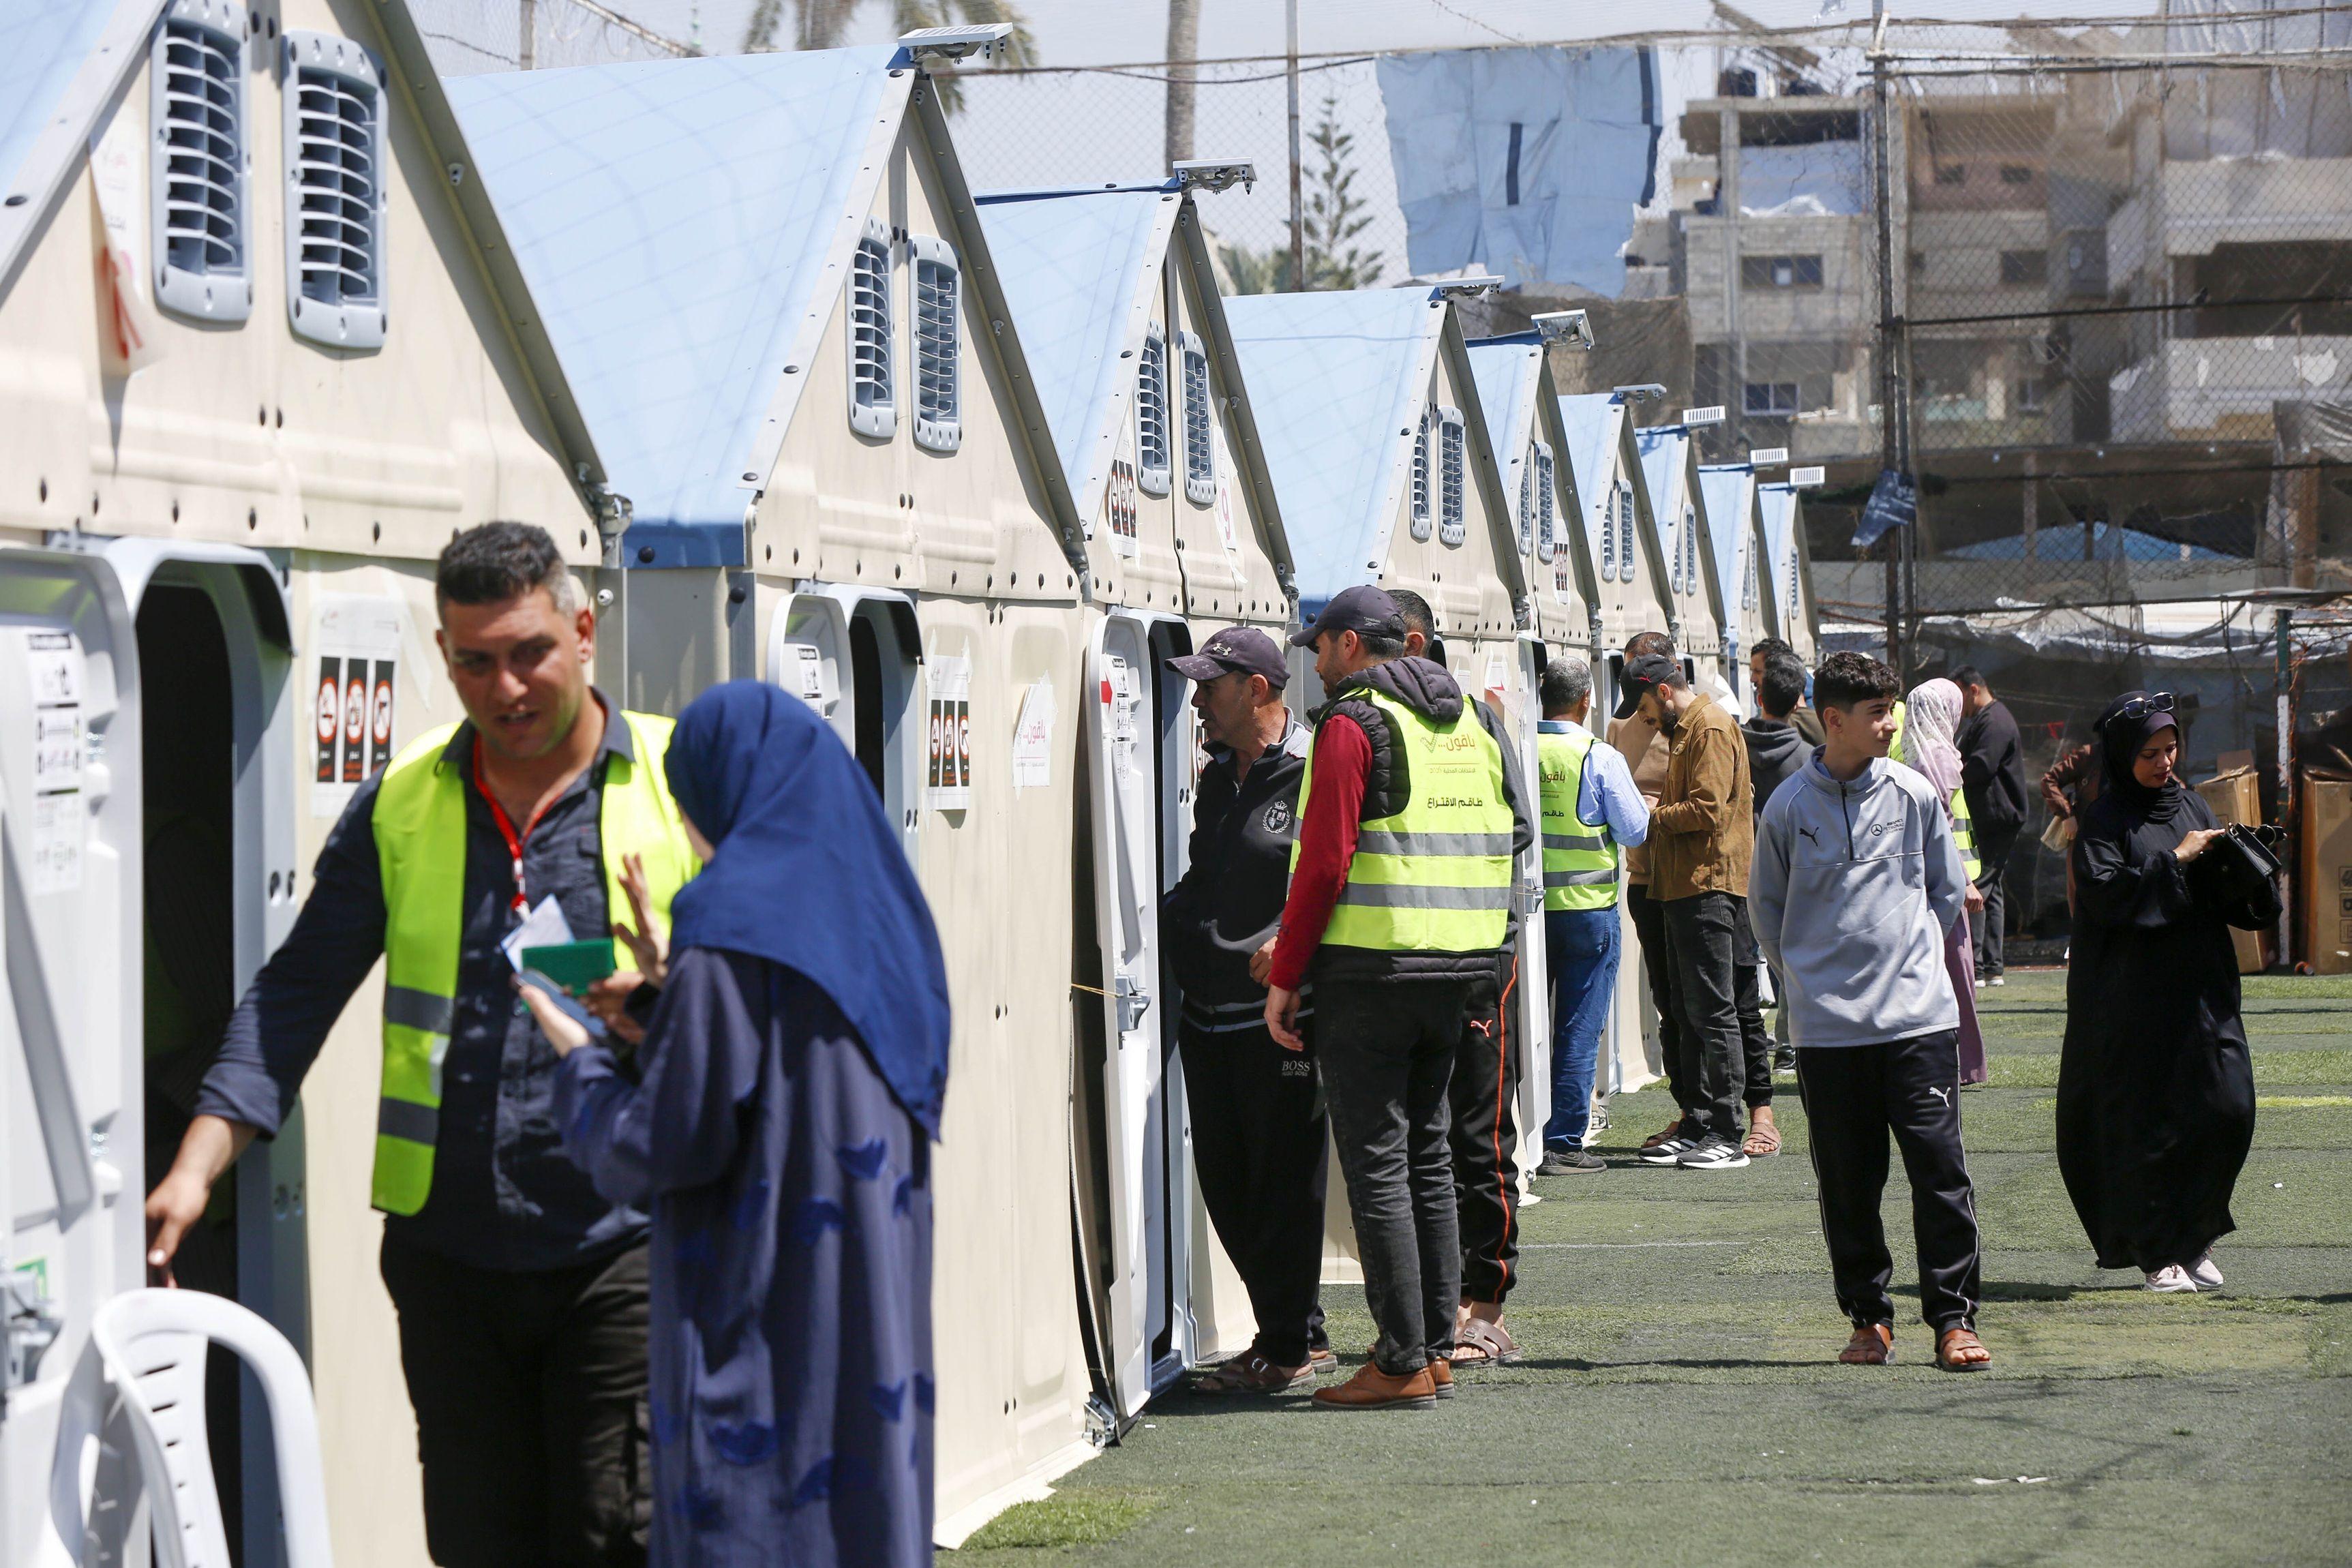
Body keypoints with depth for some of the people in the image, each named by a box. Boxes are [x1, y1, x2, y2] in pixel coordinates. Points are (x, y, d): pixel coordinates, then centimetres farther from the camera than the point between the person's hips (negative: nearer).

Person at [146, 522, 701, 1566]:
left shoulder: (685, 781, 0)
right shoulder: (399, 808, 8)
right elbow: (296, 996, 9)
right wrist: (196, 1167, -1)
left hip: (622, 1246, -3)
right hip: (449, 1245, 3)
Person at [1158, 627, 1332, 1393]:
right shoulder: (1217, 778, 17)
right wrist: (1166, 926, 12)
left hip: (1282, 1015, -9)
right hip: (1209, 1015, 9)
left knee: (1284, 1180, -2)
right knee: (1226, 1185, 11)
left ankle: (1289, 1348, 7)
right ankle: (1298, 1333, 21)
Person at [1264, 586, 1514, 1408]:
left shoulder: (1354, 722, -9)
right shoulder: (1468, 722, 16)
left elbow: (1324, 862, -14)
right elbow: (1495, 848, 17)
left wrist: (1284, 975, -10)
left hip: (1371, 970, -8)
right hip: (1459, 970, 8)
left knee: (1377, 1164, -4)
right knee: (1428, 1157, 15)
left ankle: (1402, 1363, -5)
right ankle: (1435, 1348, 17)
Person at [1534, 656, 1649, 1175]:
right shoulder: (1600, 758, -10)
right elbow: (1636, 830, -5)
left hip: (1527, 905, 3)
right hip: (1587, 906, -3)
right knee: (1578, 1030, 2)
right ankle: (1563, 1145, 2)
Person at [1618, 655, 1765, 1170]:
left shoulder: (1711, 728, -11)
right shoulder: (1687, 729, 22)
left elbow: (1708, 810, -19)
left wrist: (1653, 816, -7)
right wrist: (1658, 810, 10)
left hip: (1710, 889, -11)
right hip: (1685, 887, 11)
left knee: (1714, 1011, -9)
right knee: (1690, 1011, 10)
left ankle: (1725, 1136, -9)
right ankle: (1698, 1125, 13)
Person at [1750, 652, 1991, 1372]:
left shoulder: (1914, 795, 3)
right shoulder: (1788, 808, 1)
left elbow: (1948, 891, 15)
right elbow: (1768, 912, 13)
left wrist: (1911, 955, 10)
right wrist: (1810, 973, 7)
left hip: (1919, 1015, 0)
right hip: (1827, 1025, 0)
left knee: (1940, 1169, -4)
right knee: (1847, 1183, 5)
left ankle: (1954, 1318, 3)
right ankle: (1868, 1318, 16)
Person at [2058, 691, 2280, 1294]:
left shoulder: (2191, 805, 13)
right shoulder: (2105, 819, -3)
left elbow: (2225, 898, 14)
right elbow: (2103, 892, -17)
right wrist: (2174, 860, -17)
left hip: (2201, 989, 5)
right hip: (2134, 997, -5)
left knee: (2228, 1108, -2)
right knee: (2147, 1124, -2)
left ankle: (2192, 1237, 17)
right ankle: (2157, 1252, 9)